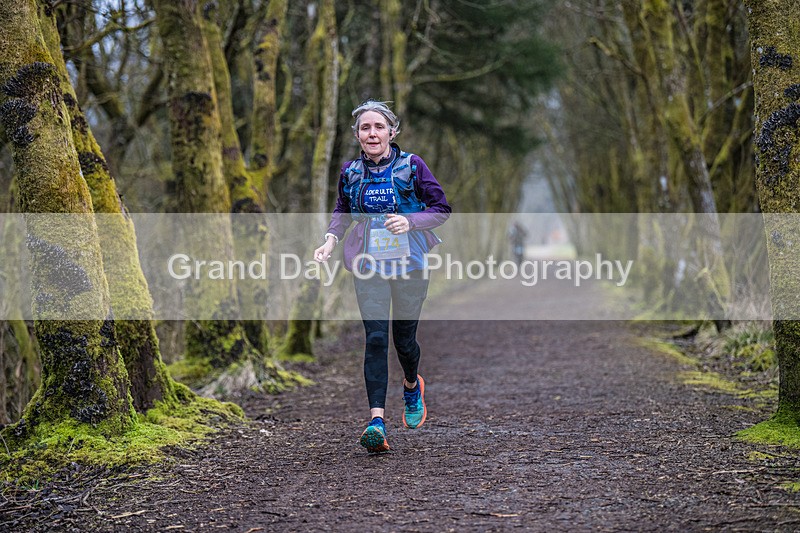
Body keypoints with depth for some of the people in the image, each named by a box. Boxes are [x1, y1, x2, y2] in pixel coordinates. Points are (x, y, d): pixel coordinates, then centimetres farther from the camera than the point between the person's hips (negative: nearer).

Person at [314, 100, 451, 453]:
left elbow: (441, 209, -2)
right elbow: (342, 212, 17)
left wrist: (410, 221, -19)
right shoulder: (351, 172, 2)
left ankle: (411, 384, 44)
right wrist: (331, 239, -1)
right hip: (369, 267, 1)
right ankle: (377, 422, -16)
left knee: (404, 338, 9)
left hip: (409, 264, -1)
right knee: (376, 339, -10)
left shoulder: (412, 166, -6)